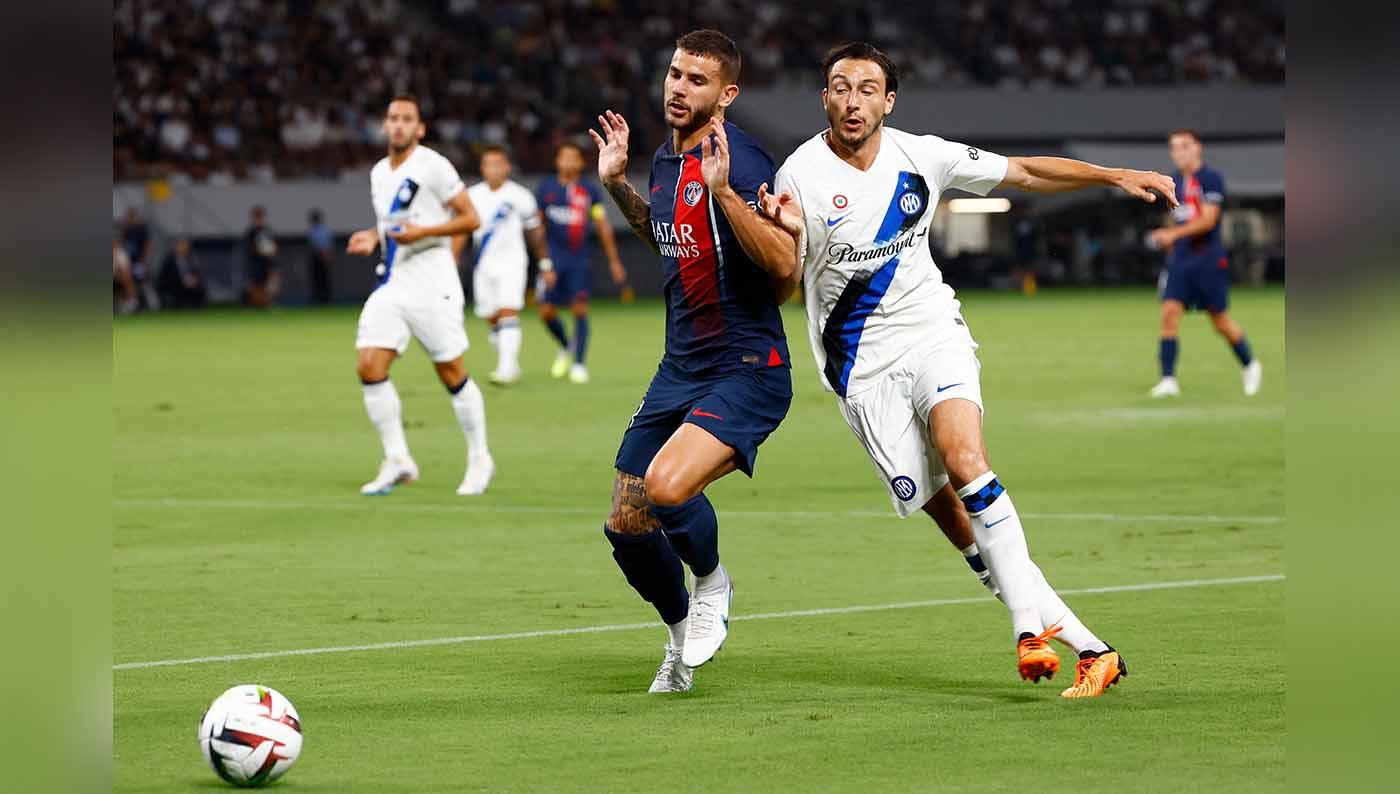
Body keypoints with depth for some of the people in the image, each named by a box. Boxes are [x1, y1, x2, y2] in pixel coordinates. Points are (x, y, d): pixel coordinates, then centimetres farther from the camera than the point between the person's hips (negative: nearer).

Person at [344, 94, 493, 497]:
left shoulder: (432, 166, -8)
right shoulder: (379, 173, 13)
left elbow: (470, 218, -9)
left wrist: (423, 232, -20)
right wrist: (374, 238, 8)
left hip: (432, 285, -6)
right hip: (391, 285, 6)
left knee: (452, 374, -1)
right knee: (369, 368, -8)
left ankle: (480, 459, 14)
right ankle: (397, 461, -1)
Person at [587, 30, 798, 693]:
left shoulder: (740, 162, -17)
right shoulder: (665, 159, 10)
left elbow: (784, 267, -27)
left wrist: (723, 191, -34)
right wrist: (617, 185, 17)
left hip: (746, 371, -8)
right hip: (681, 367, 8)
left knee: (666, 486, -30)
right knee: (626, 524, 6)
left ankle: (712, 583, 3)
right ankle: (683, 635, 33)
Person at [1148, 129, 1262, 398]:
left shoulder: (1211, 179, -10)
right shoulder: (1175, 181, 11)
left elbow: (1208, 220, -19)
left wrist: (1173, 234, -28)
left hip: (1209, 259, -5)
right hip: (1179, 259, 5)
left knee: (1220, 321, 3)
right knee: (1169, 313, -11)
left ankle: (1250, 365, 28)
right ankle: (1168, 380, -12)